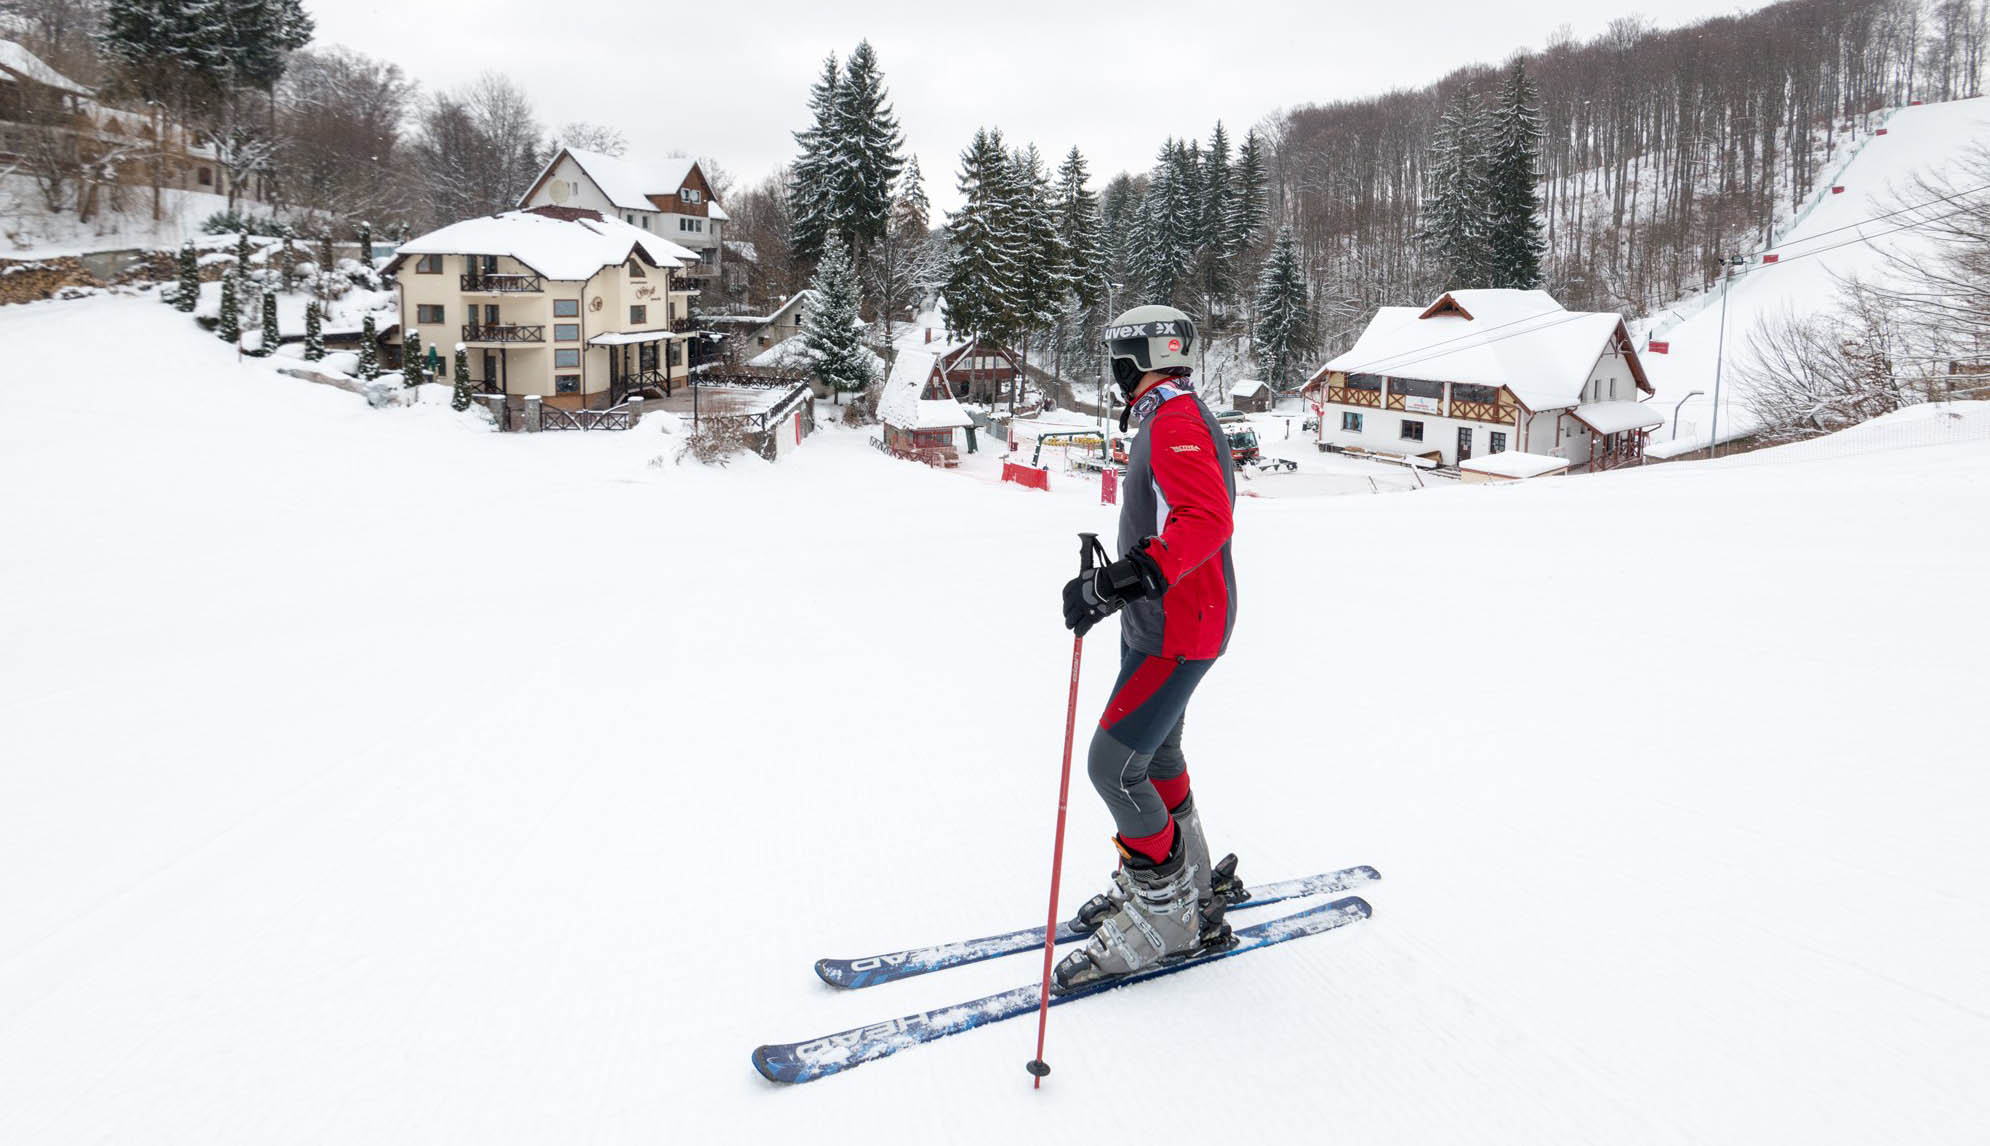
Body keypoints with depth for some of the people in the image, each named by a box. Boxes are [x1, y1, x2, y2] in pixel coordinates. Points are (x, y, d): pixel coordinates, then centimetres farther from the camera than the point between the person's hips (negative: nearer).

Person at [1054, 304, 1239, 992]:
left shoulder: (1176, 422, -16)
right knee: (1153, 756, 19)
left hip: (1176, 632, -11)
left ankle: (1165, 920, 0)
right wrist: (1116, 581, 38)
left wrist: (1127, 578, -40)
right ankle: (1190, 884, 35)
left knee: (1113, 764, -12)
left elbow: (1207, 520, -32)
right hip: (1161, 623, 11)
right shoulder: (1169, 419, 17)